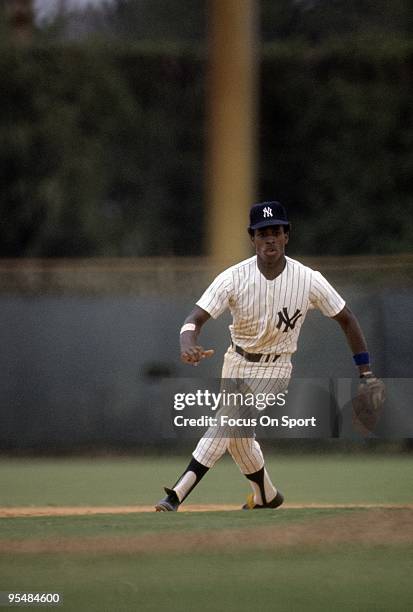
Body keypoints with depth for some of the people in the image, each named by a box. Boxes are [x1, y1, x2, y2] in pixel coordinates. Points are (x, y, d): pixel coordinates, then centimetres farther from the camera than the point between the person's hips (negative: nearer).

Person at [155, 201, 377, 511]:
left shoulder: (309, 280, -17)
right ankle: (266, 495, 42)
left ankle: (176, 496, -29)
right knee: (237, 437, 15)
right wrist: (188, 343, -49)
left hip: (274, 369, -4)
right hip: (236, 363, 4)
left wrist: (366, 372, -6)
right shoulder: (234, 278, -17)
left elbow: (346, 319, -4)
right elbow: (196, 318, -24)